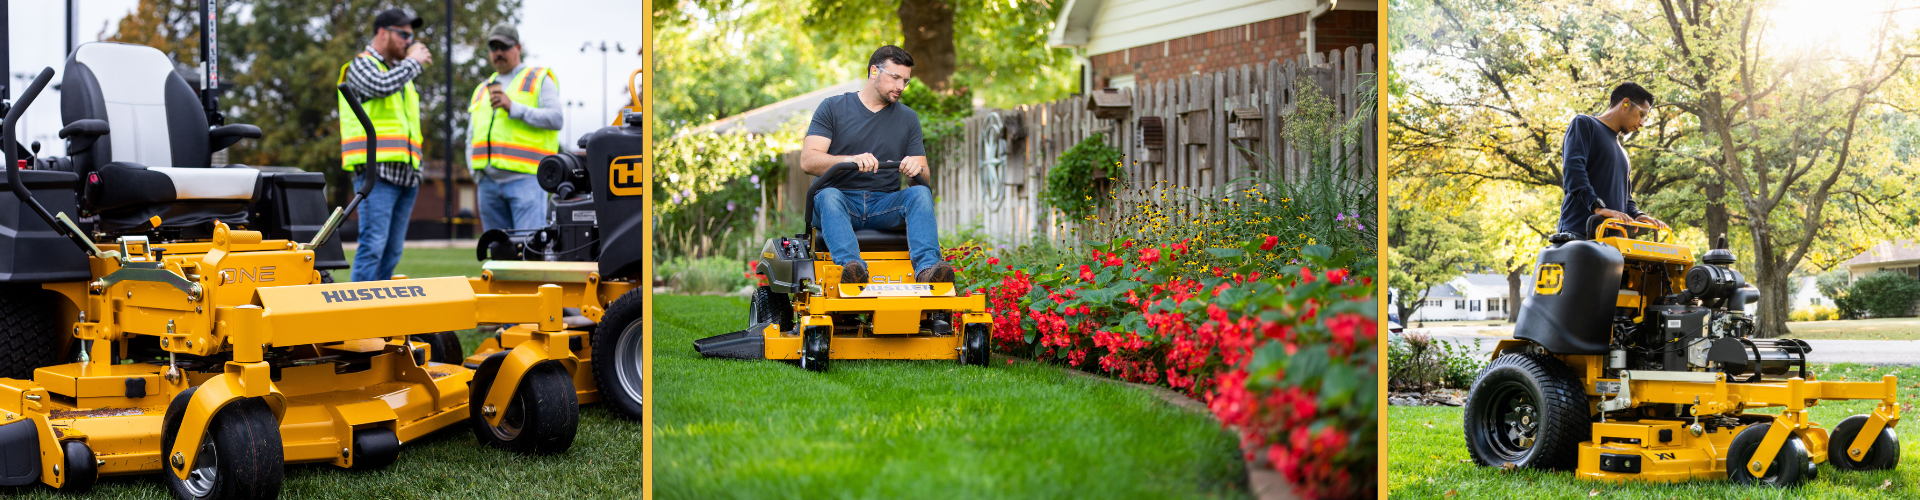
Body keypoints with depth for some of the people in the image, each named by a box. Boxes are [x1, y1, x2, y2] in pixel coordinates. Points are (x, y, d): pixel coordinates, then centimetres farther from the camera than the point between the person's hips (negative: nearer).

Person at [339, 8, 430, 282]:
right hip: (377, 172, -8)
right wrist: (413, 62, -6)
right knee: (373, 245, -15)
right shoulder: (361, 65, 2)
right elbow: (381, 85, -22)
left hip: (406, 175, 8)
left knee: (393, 251, 6)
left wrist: (417, 174, 20)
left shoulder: (400, 71, 26)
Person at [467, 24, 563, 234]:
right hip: (488, 182, 6)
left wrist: (513, 107, -13)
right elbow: (471, 138, 26)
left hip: (524, 179, -6)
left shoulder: (539, 80, 10)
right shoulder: (482, 89, 26)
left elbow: (556, 118, -6)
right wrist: (475, 172, 10)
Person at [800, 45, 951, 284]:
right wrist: (851, 160, -25)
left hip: (884, 206, 2)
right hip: (842, 200, -2)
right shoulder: (832, 108, 6)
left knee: (921, 193, -27)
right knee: (828, 196, -36)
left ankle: (926, 268, -48)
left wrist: (917, 168, -15)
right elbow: (808, 160, -7)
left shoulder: (908, 118, 16)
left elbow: (925, 176, 12)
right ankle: (851, 265, -58)